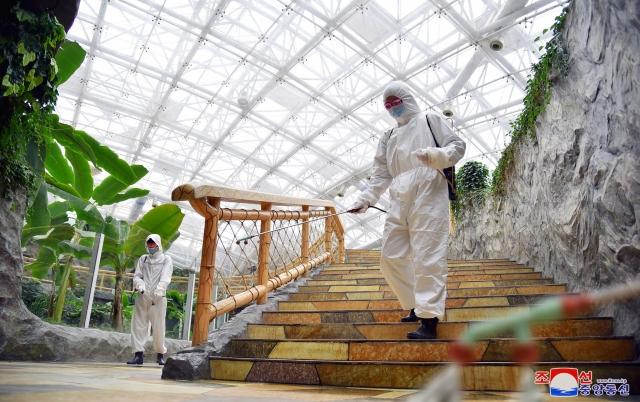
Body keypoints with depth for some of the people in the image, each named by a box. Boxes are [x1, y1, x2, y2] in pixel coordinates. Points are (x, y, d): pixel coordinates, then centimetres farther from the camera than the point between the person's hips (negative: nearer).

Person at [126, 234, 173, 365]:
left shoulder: (166, 259, 7)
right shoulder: (143, 259, 18)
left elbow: (165, 277, -7)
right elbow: (137, 276, 10)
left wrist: (160, 289, -24)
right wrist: (140, 284, -12)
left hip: (158, 299, -3)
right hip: (142, 297, 4)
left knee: (158, 327, -1)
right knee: (138, 325, 0)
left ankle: (160, 355, 10)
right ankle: (138, 355, 5)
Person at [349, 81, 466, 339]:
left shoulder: (430, 120, 12)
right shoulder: (388, 138, 26)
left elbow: (458, 146, 4)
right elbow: (381, 175, 22)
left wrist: (435, 156, -17)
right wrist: (365, 200, 9)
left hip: (428, 196, -6)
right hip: (399, 202, 6)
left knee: (427, 257, -12)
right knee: (391, 258, 3)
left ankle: (429, 320, -9)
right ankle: (417, 307, 18)